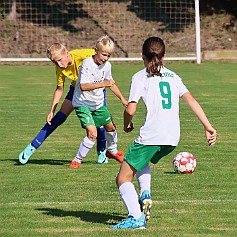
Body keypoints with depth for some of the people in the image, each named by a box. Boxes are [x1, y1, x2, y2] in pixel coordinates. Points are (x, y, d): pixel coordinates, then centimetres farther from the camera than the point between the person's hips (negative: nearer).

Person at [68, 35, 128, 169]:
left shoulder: (107, 65, -2)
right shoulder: (87, 64, -24)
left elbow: (111, 83, 17)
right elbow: (83, 86, -35)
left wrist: (122, 99, 20)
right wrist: (103, 84, -42)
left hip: (98, 103, 8)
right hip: (83, 103, -8)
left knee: (111, 127, 21)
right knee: (92, 133, -21)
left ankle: (112, 151, 50)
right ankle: (77, 160, -6)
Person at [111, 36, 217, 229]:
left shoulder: (141, 77, 2)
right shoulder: (172, 76, 17)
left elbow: (130, 110, -8)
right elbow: (191, 101, 7)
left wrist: (127, 124, 13)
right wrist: (208, 127, 5)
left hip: (151, 136, -6)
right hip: (173, 138, 6)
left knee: (123, 178, 1)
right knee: (143, 161, 35)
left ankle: (136, 218, -18)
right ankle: (145, 194, 11)